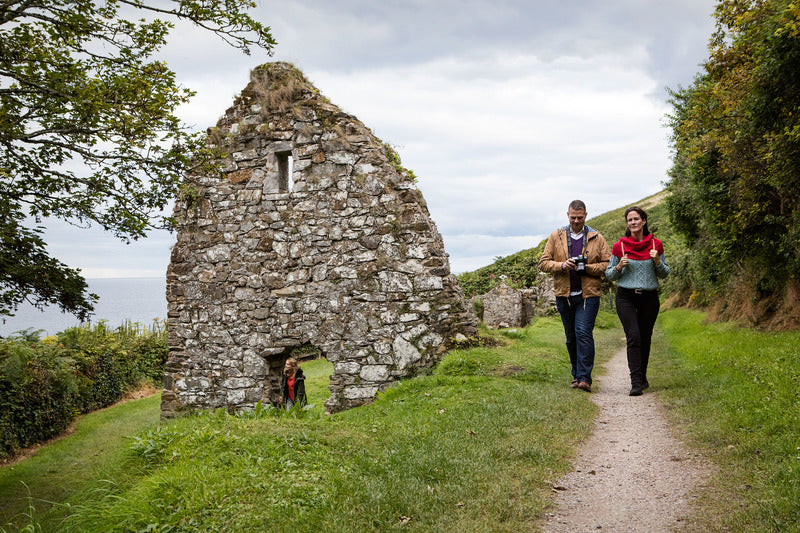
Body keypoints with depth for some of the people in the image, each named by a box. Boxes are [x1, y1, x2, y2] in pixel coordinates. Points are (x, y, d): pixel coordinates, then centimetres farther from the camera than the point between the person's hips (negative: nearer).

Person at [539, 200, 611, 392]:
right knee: (571, 337, 11)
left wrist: (588, 268, -14)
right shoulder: (556, 237, 7)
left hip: (588, 295, -2)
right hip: (564, 295, 3)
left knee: (584, 333, -15)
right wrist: (561, 265, -15)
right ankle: (577, 374, 25)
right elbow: (543, 263, 3)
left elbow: (608, 265, 2)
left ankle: (584, 378, -14)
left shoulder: (597, 238, 4)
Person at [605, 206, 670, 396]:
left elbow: (665, 273, 10)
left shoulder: (655, 244, 4)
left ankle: (642, 377, 27)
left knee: (645, 338, 7)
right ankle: (635, 382, -17)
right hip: (626, 297, -2)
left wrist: (657, 261, -9)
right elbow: (609, 275, 8)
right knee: (633, 336, -15)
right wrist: (619, 266, -12)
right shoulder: (619, 246, 1)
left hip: (649, 297, 2)